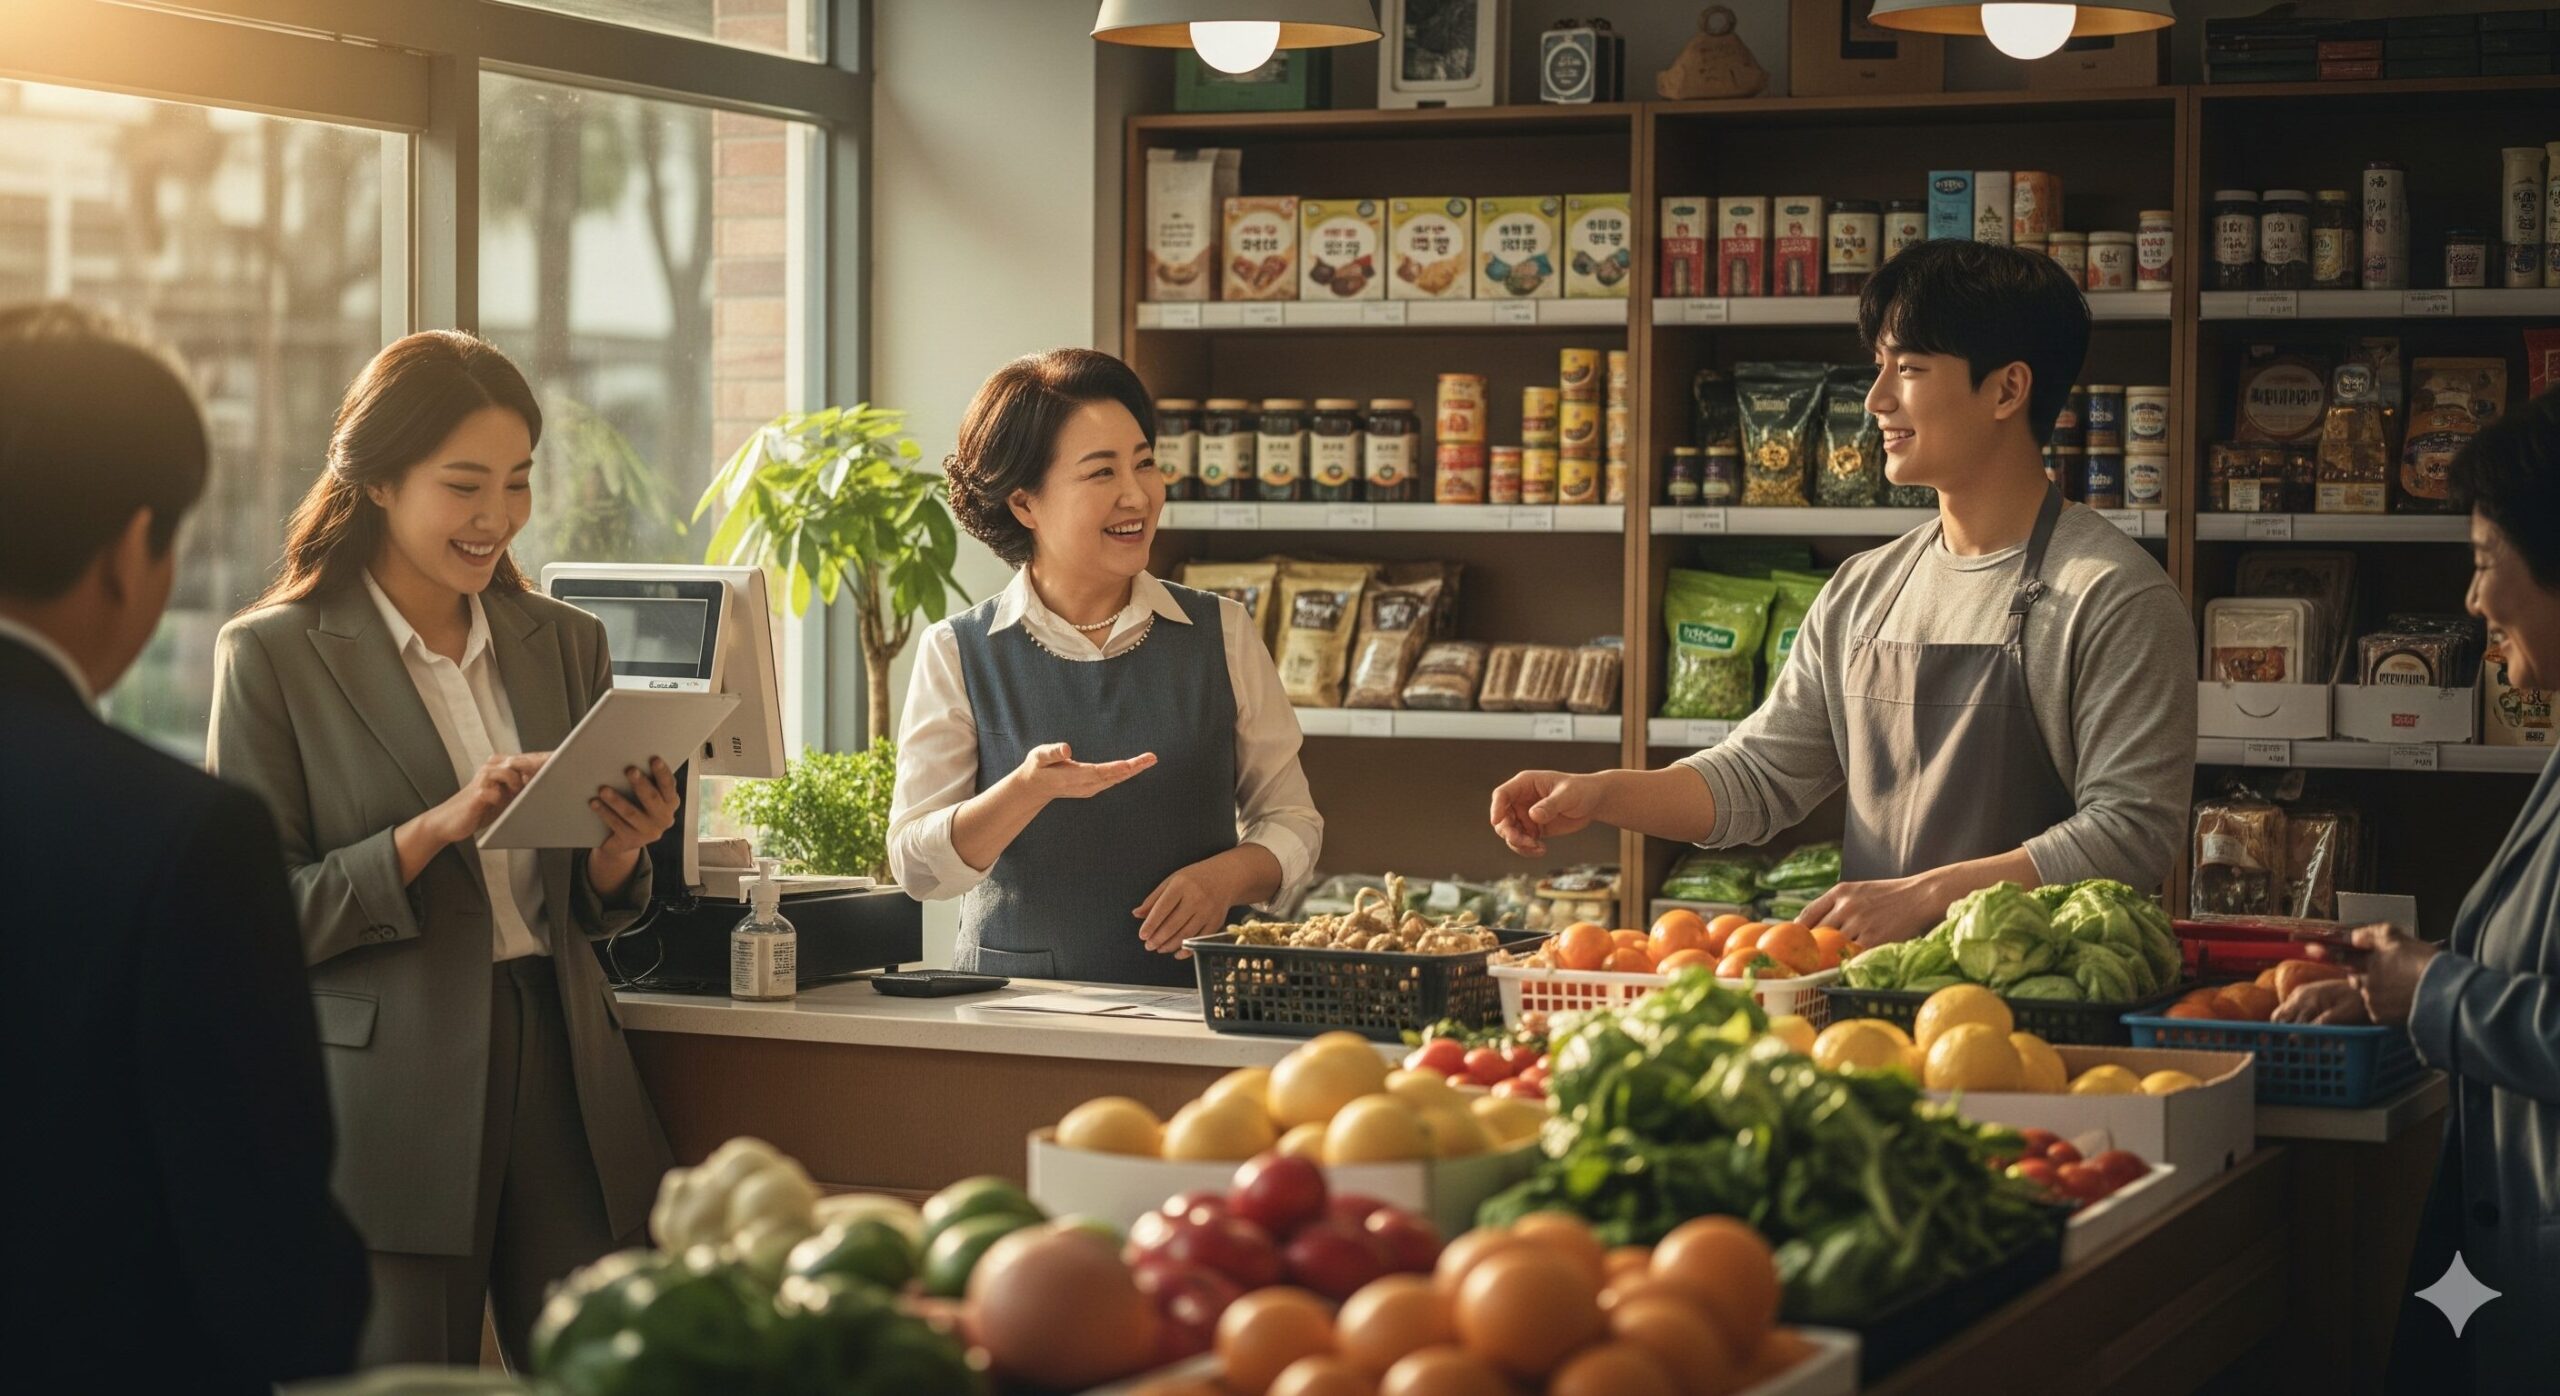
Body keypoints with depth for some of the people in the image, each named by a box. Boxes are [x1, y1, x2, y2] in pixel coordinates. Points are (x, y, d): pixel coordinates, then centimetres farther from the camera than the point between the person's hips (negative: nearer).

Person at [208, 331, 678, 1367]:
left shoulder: (565, 642, 13)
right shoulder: (273, 656, -2)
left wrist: (620, 849, -5)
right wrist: (435, 830, -18)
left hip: (563, 1074, 4)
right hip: (389, 1110, -4)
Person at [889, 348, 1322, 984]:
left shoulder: (1224, 634, 10)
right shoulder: (958, 654, 6)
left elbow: (1292, 819, 15)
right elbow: (917, 865, -1)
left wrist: (1228, 874, -6)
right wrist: (1029, 789, -17)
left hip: (1191, 995, 2)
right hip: (1016, 1004, -1)